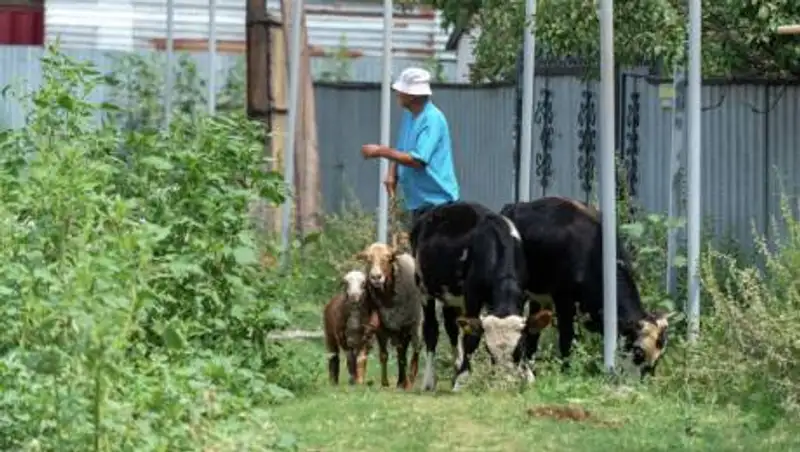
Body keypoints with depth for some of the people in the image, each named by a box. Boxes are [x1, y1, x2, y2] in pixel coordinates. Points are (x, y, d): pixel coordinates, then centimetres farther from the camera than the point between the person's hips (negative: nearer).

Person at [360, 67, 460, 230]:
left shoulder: (432, 119, -19)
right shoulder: (409, 115, 10)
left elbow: (417, 160, -25)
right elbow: (401, 152, 18)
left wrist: (381, 152, -19)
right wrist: (392, 174, -2)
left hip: (437, 201, -10)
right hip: (418, 201, 10)